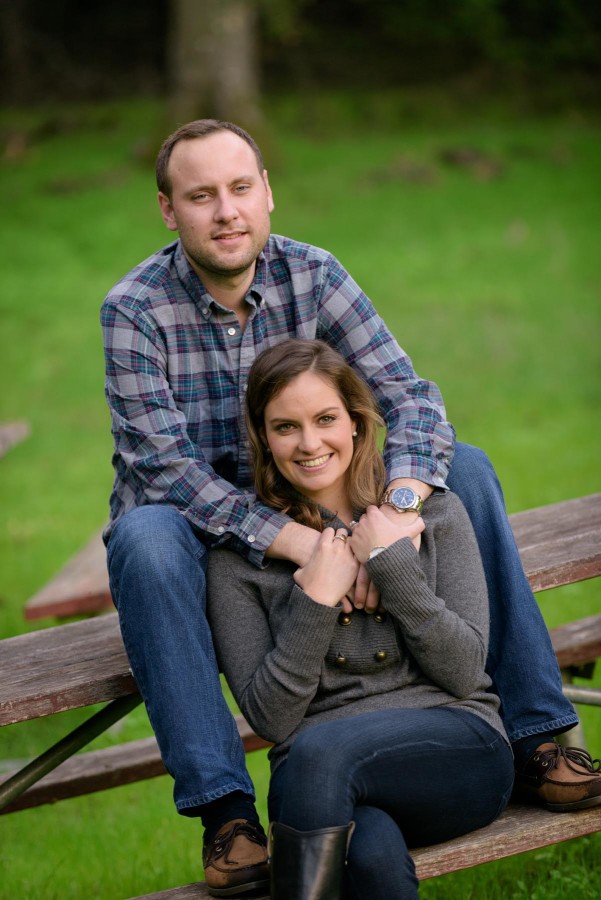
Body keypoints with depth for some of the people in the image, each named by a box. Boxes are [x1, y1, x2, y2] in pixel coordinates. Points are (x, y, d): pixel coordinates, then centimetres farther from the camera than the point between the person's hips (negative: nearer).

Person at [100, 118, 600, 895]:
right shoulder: (135, 311, -16)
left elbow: (407, 395, -14)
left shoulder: (311, 276, -6)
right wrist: (299, 542, -38)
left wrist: (398, 505, -36)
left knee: (463, 468, -15)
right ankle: (223, 810, -39)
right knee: (146, 536, -38)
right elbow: (164, 467, -26)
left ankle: (532, 732, -12)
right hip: (204, 544, -4)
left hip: (315, 519, 4)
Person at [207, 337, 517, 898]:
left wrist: (390, 561, -6)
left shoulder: (432, 512, 9)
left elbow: (463, 672, 1)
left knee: (322, 750, -34)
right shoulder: (239, 556, 6)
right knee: (372, 849, -39)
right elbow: (270, 717, 0)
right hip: (318, 775, -1)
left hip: (458, 752, 1)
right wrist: (316, 599, -10)